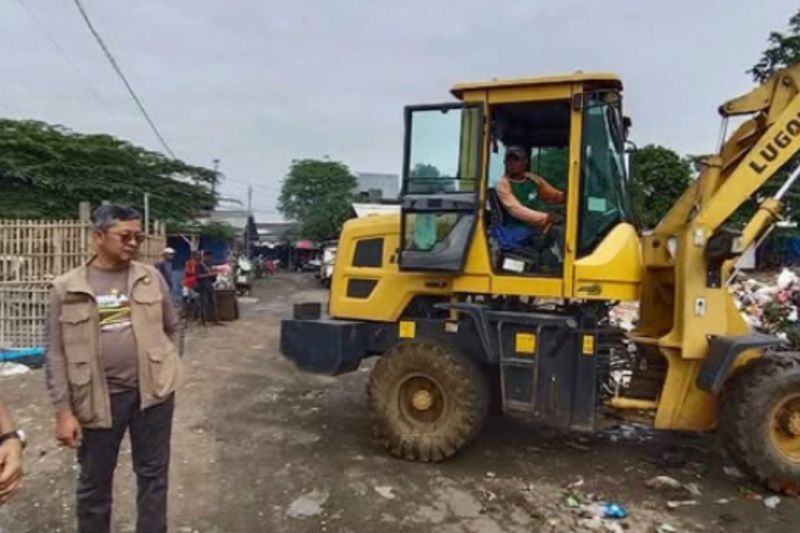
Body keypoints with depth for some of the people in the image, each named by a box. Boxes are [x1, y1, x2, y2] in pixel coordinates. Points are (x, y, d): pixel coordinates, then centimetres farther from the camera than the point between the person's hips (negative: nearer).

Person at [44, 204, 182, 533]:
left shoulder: (151, 277, 0)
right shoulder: (66, 288, -4)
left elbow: (169, 327, 13)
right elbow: (56, 355, -4)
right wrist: (63, 411, -7)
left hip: (153, 390, 1)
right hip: (98, 398, -1)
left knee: (152, 474, 14)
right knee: (94, 484, 14)